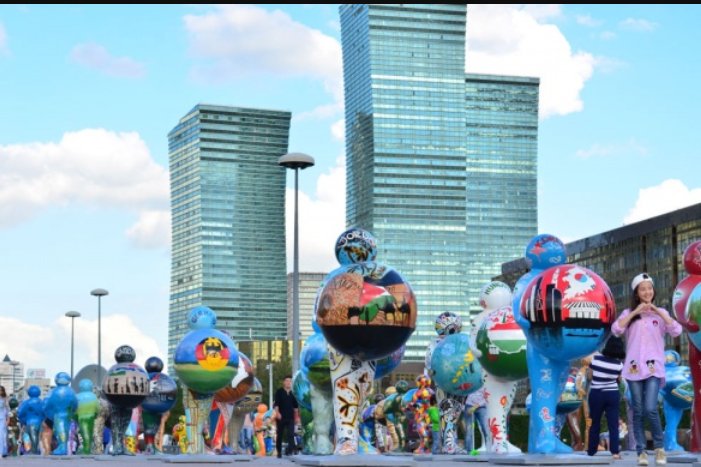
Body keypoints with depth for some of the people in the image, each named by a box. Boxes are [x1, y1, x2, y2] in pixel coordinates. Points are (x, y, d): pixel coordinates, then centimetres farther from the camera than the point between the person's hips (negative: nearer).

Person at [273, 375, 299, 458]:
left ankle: (289, 450, -20)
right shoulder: (279, 392, 0)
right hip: (281, 417, -2)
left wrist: (297, 416, 15)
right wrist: (277, 412, -23)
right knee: (280, 435, 7)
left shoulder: (292, 393, 10)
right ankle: (279, 452, 17)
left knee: (291, 434, -13)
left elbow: (295, 406, 17)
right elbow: (276, 403, -9)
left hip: (290, 418, 2)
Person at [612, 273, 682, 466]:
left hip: (654, 367, -1)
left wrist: (658, 312, -12)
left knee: (650, 409, -14)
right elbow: (616, 329, -9)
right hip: (634, 367, 1)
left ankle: (659, 447, 4)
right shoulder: (629, 313, 9)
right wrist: (635, 312, -12)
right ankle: (641, 451, 9)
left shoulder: (660, 313, 8)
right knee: (638, 411, 3)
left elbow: (677, 331, -8)